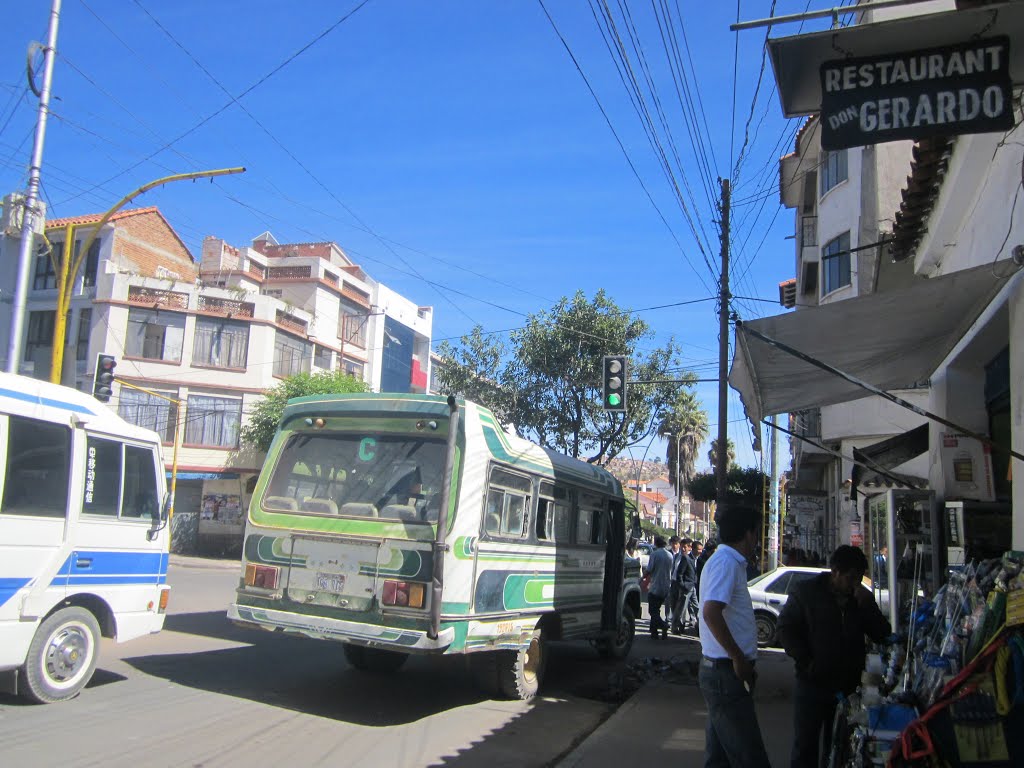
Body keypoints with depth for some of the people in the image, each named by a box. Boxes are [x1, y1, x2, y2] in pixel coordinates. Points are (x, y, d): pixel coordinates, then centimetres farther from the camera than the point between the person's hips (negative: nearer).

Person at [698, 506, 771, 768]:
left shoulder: (726, 561, 16)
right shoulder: (726, 562, -16)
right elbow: (711, 612, -28)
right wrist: (738, 657, -20)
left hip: (720, 671, 10)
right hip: (726, 673, -10)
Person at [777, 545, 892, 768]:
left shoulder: (862, 597, 7)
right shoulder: (806, 592, -4)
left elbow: (883, 635, 2)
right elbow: (786, 629, -5)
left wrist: (866, 606, -12)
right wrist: (806, 662, -12)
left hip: (848, 686, 4)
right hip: (812, 683, -3)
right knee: (805, 748, 2)